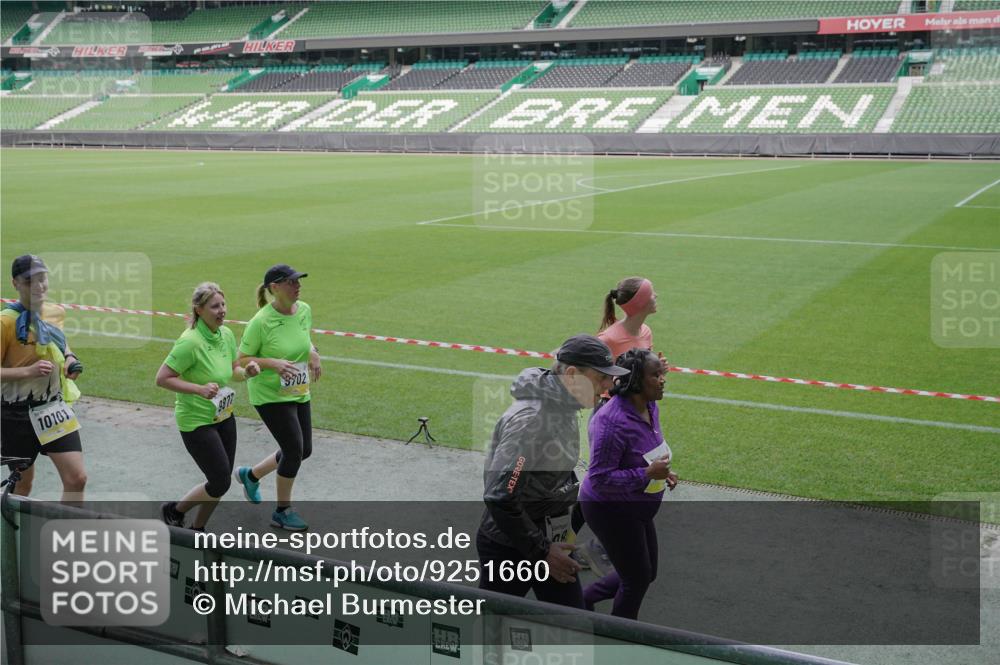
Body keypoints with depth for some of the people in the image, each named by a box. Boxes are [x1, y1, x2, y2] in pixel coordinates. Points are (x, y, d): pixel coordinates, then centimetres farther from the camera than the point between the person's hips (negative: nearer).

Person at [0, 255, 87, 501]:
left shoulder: (56, 312, 1)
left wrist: (70, 358, 3)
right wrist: (28, 371, -28)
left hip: (54, 409, 4)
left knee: (77, 478, -6)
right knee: (23, 481, 12)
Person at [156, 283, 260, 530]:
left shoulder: (227, 335, 0)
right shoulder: (190, 342, -23)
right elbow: (162, 378, -20)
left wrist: (246, 371, -7)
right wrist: (199, 389, -28)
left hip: (224, 416, 8)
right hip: (197, 421, -7)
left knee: (221, 481, 12)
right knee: (220, 483, -5)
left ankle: (197, 529, 33)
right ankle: (174, 510, 21)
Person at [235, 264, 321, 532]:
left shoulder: (304, 310, -2)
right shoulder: (261, 322, -21)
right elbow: (242, 360, -13)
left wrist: (313, 353, -2)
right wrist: (273, 363, -28)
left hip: (299, 393, 7)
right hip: (270, 395, -7)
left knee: (304, 451, 13)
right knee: (294, 450, -7)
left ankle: (251, 475, 37)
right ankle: (282, 511, 14)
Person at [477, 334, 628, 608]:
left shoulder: (564, 407, 3)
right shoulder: (530, 419, -26)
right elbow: (500, 498, -28)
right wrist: (541, 552, -22)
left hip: (549, 543, 8)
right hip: (508, 548, -8)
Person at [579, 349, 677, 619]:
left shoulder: (649, 407, -1)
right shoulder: (612, 421, -30)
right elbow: (599, 478, -28)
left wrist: (662, 471, 0)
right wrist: (647, 473, -31)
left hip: (635, 509, 9)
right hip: (611, 510, -9)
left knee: (645, 573, 20)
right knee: (638, 579, 5)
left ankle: (583, 600, 37)